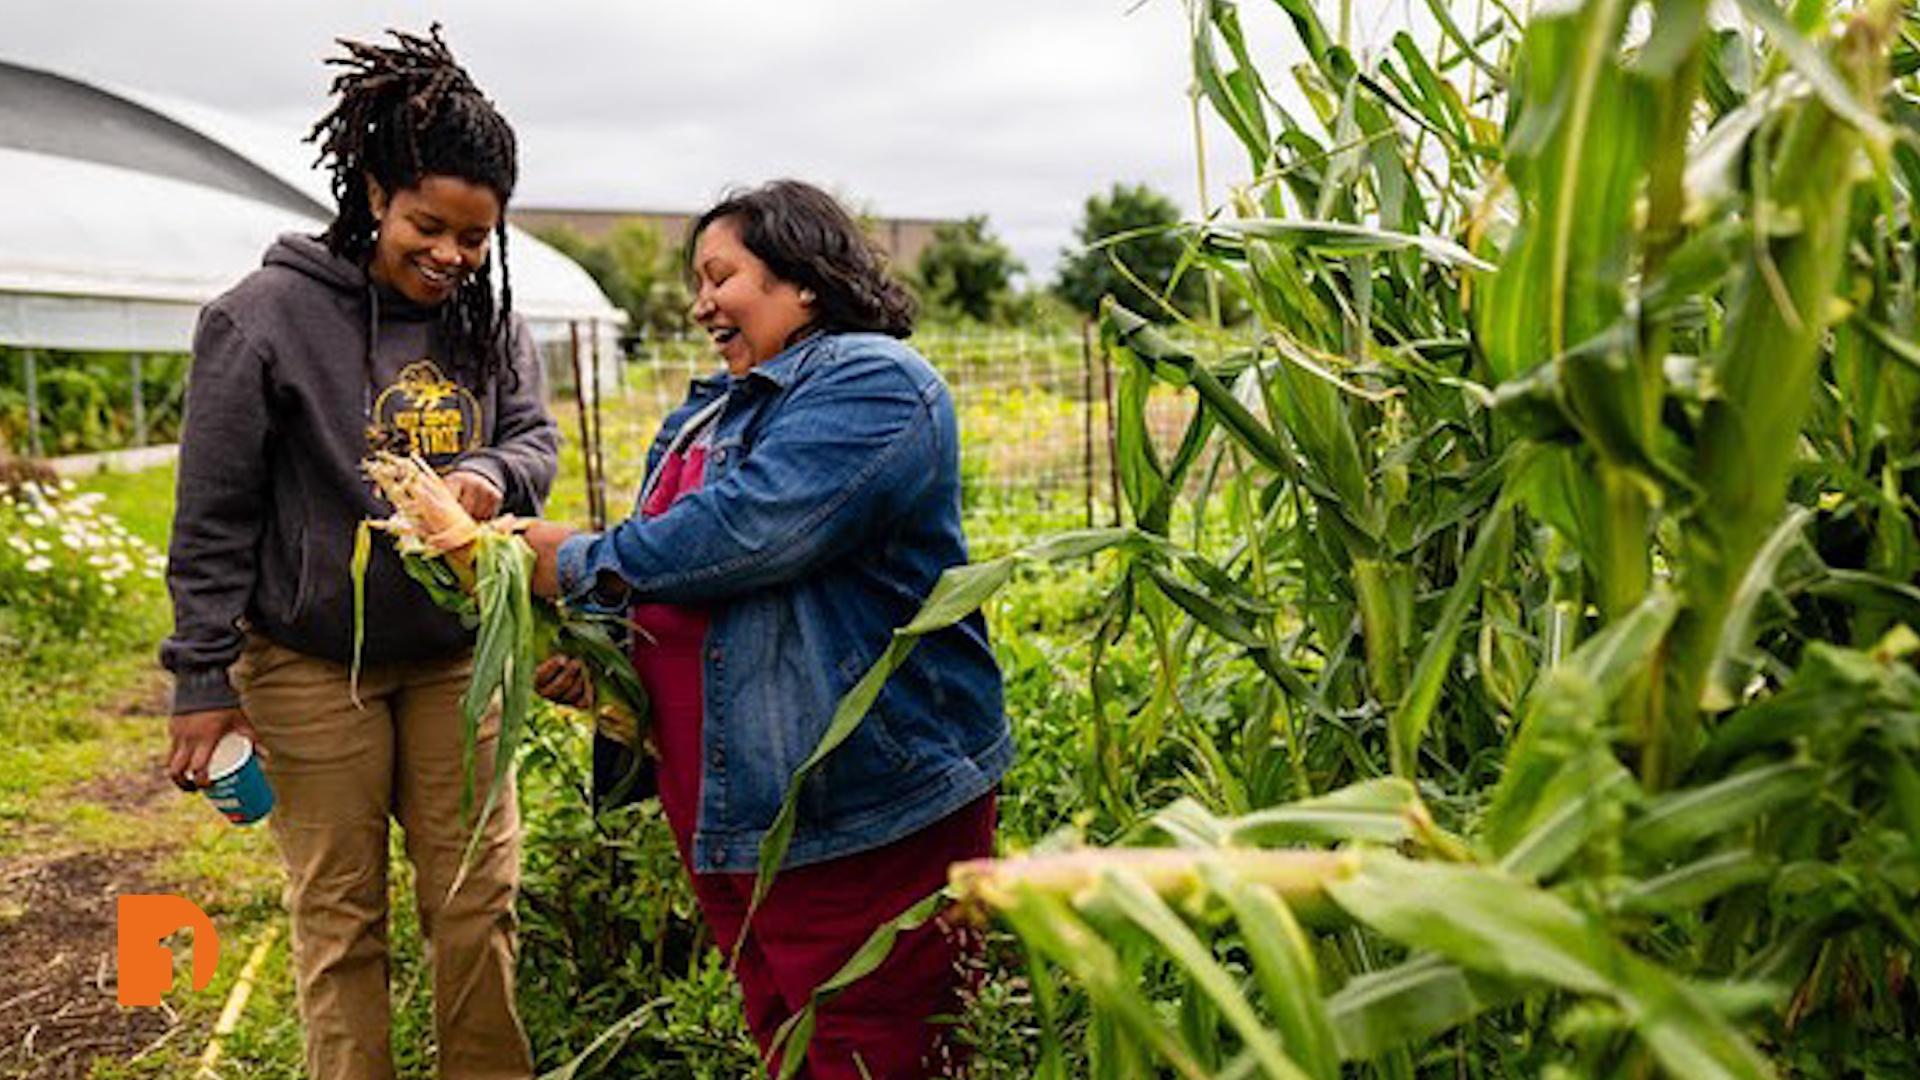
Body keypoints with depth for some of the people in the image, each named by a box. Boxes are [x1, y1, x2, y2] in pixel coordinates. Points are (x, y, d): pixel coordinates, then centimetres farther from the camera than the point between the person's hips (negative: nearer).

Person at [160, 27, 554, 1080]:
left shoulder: (490, 320, -1)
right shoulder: (266, 316, -13)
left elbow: (537, 437, 6)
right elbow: (213, 515, -9)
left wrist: (494, 473, -19)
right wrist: (204, 677, -7)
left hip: (453, 653, 4)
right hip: (313, 661, -3)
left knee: (478, 897, 9)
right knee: (340, 914, 9)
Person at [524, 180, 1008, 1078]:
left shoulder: (871, 381, -12)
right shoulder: (707, 412, 18)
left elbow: (749, 526, -25)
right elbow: (664, 571, 23)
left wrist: (583, 561, -12)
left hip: (867, 808, -9)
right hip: (724, 810, 9)